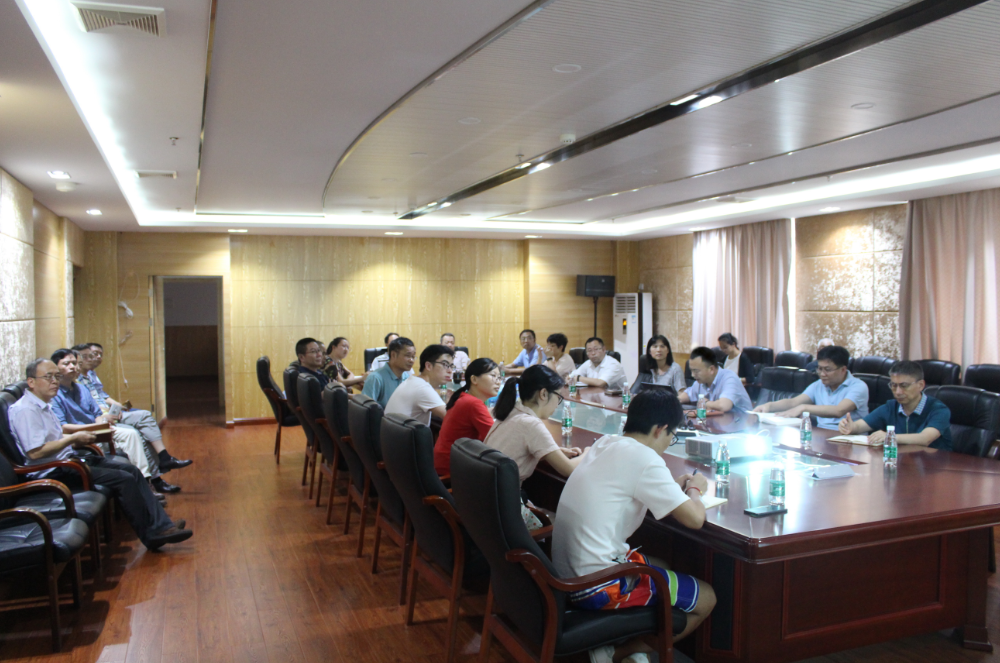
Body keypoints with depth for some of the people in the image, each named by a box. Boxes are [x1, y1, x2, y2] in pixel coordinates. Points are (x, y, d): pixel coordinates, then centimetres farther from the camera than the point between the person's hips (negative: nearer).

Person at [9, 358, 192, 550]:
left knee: (131, 470, -1)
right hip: (53, 473, -10)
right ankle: (151, 534, -7)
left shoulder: (44, 405, 15)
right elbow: (34, 452, -26)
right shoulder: (25, 410, -16)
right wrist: (73, 438, -16)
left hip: (68, 460, 10)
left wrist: (76, 438, 7)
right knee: (124, 480, -18)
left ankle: (160, 526, -7)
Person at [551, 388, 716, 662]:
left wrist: (676, 485, 16)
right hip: (597, 588, -9)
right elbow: (694, 519, -15)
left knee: (663, 567, 30)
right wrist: (694, 489, 6)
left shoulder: (605, 444, 7)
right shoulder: (644, 459, -17)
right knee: (706, 598, 8)